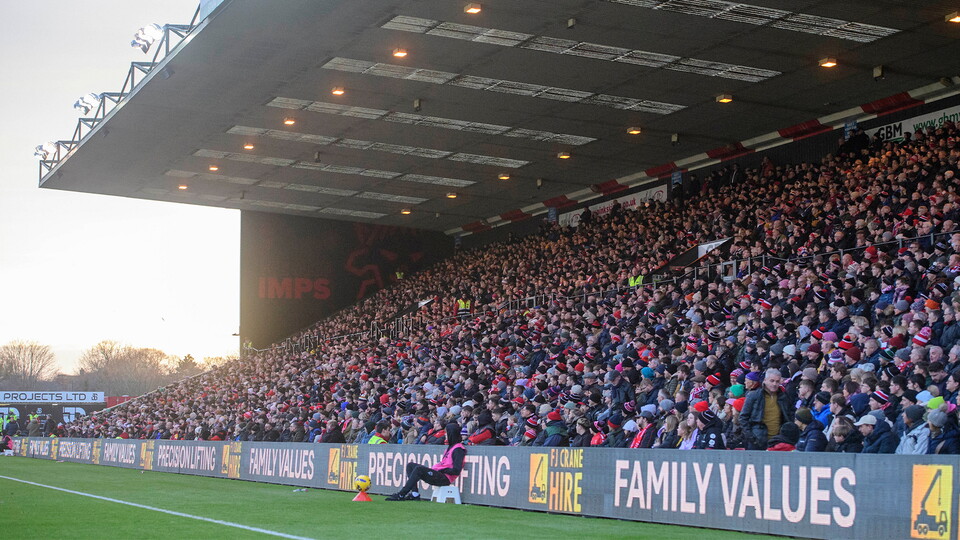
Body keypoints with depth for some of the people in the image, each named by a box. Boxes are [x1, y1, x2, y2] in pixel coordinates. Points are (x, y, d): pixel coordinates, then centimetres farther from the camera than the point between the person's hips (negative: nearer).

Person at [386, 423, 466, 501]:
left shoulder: (458, 449, -10)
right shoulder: (450, 447, 22)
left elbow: (456, 471, -19)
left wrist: (443, 470, -13)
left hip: (445, 479, -11)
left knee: (419, 469, -28)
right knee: (410, 465, 7)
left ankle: (401, 495, -26)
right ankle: (415, 494, -10)